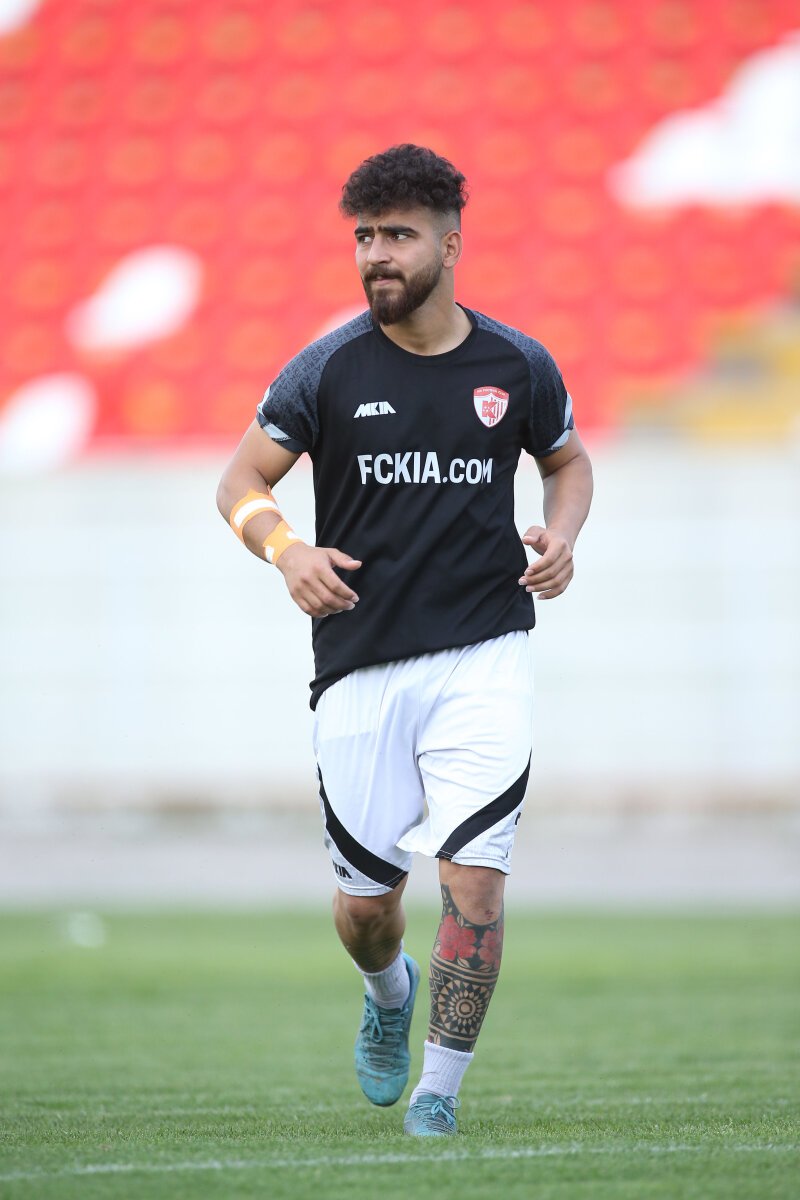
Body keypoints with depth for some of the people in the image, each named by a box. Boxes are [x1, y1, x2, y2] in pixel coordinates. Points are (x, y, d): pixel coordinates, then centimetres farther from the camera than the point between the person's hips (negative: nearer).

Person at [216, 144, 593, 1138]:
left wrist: (562, 535, -1)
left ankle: (440, 1089, 1)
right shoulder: (327, 369, -2)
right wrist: (288, 551, -16)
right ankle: (389, 994, 42)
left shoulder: (518, 366, 2)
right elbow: (240, 483, 4)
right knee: (365, 903, 6)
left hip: (484, 658, 0)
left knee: (474, 879, -13)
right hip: (361, 664, 0)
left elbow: (569, 461, 20)